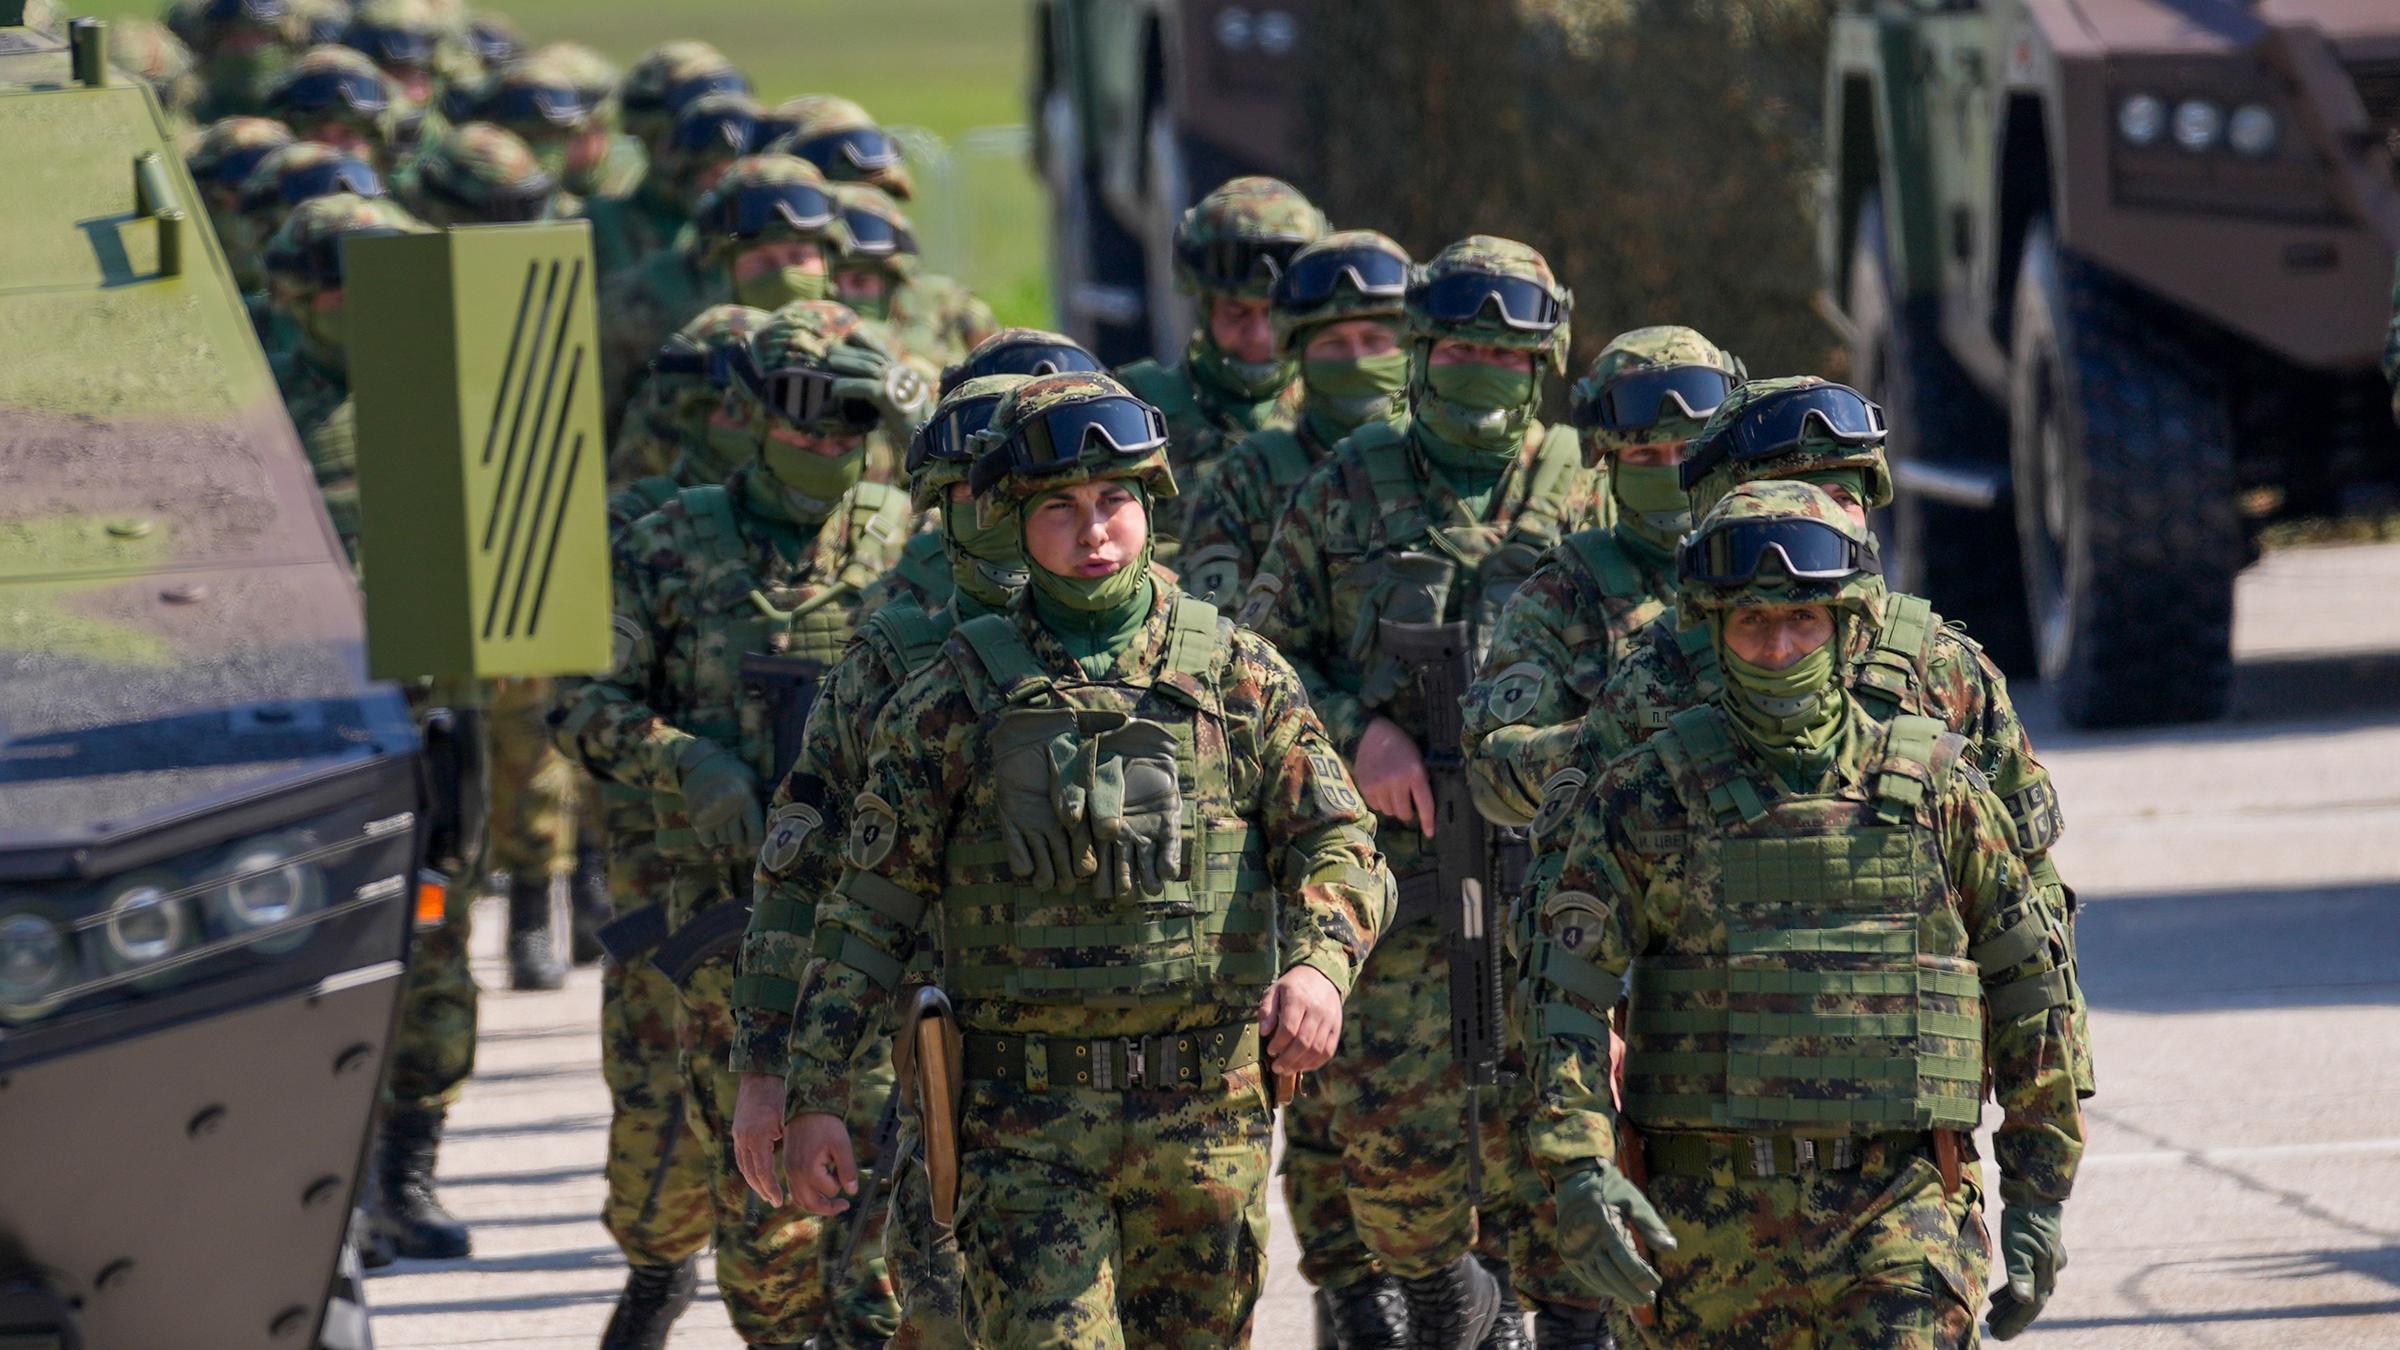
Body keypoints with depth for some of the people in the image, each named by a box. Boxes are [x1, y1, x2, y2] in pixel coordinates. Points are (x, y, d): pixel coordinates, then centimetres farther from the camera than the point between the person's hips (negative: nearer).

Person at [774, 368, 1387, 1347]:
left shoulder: (1239, 676, 6)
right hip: (1029, 1118, -2)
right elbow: (869, 908, 4)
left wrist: (1320, 964, -20)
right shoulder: (957, 698, 3)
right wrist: (816, 1096, -3)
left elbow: (1335, 844, 2)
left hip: (1208, 1115, 2)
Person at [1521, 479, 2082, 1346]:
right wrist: (1580, 1173, -16)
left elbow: (2030, 990, 12)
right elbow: (1568, 993, -2)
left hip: (1900, 1211, -1)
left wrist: (2039, 1198, 9)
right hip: (1706, 1220, 1)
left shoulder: (1937, 787, 5)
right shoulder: (1648, 796, 3)